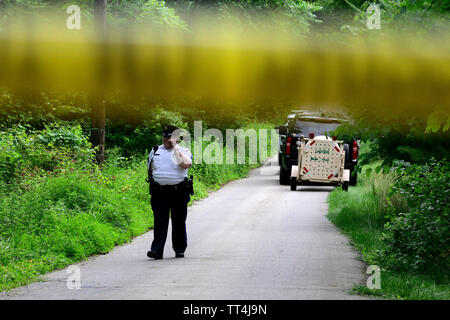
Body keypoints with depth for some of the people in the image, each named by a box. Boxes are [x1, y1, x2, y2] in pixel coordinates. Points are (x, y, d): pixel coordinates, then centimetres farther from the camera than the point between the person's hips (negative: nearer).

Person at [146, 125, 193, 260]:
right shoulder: (155, 151, 13)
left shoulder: (183, 151, 4)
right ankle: (157, 250, -10)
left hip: (179, 192, -1)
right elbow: (150, 169, 19)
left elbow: (186, 164, -17)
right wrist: (153, 185, 9)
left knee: (179, 222, 6)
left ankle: (179, 249, 16)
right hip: (159, 193, 1)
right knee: (160, 222, -5)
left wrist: (175, 148, -10)